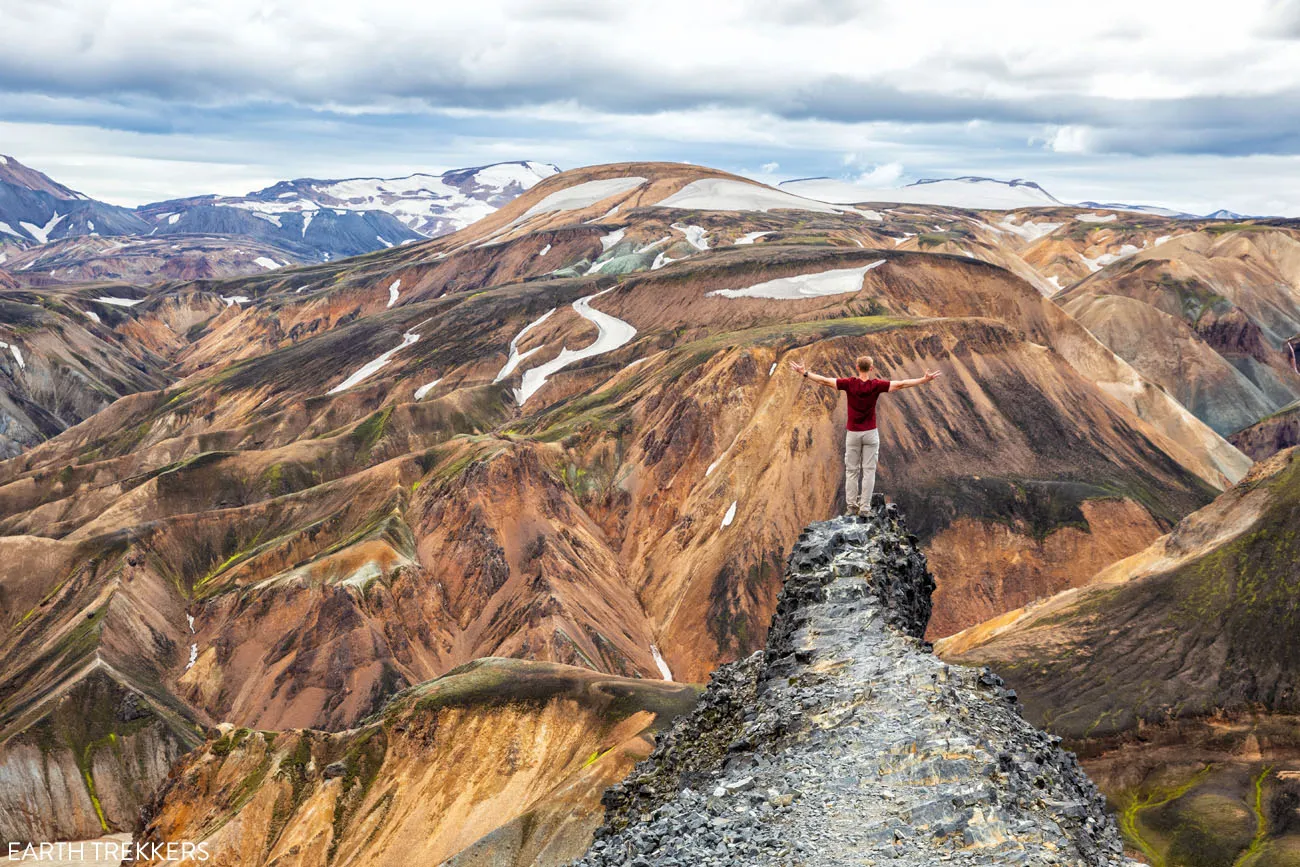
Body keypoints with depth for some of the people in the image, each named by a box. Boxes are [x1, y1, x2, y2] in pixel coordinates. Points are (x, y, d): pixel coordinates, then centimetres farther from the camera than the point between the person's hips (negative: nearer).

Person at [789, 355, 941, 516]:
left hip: (853, 434, 1)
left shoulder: (849, 383, -8)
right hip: (870, 433, -1)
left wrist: (804, 373, 2)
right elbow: (901, 384, -10)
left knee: (851, 471, 9)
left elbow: (824, 381, -7)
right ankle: (865, 507, -1)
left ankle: (852, 507, 9)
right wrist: (925, 379, -6)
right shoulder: (876, 385, -9)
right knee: (868, 471, 2)